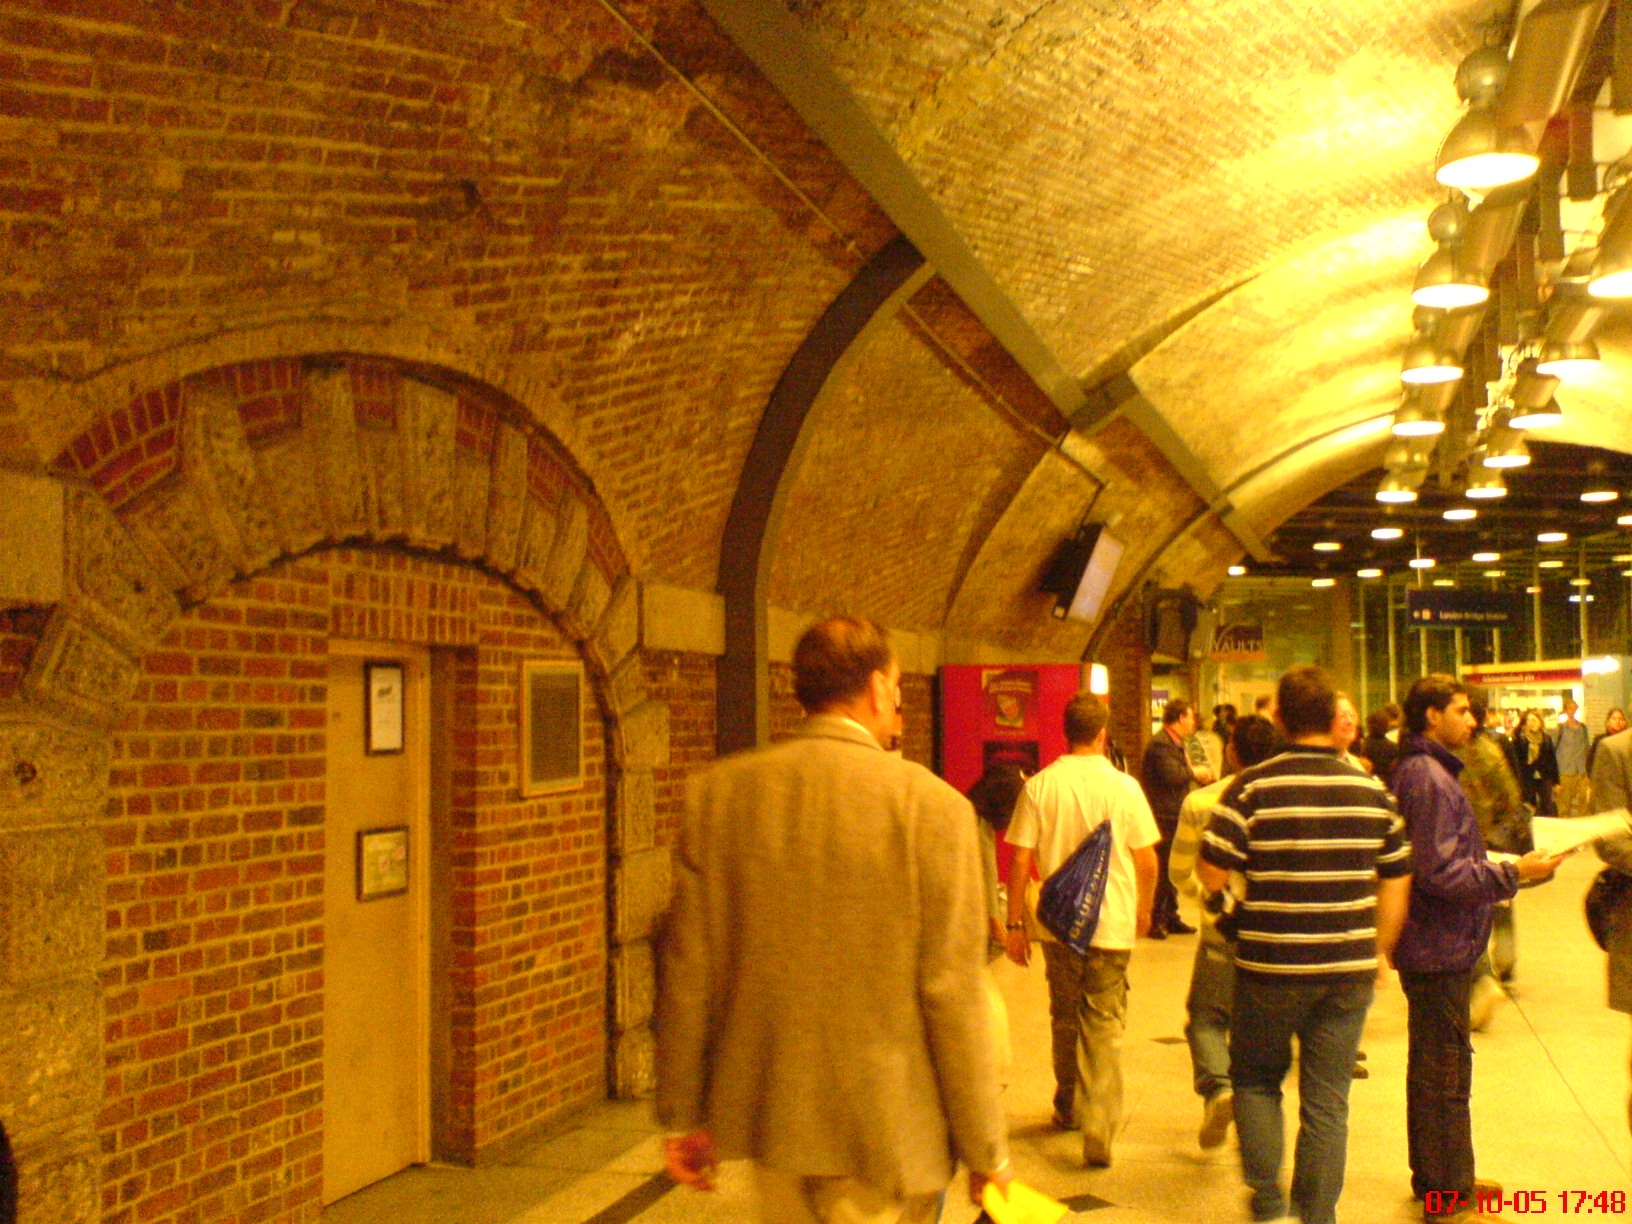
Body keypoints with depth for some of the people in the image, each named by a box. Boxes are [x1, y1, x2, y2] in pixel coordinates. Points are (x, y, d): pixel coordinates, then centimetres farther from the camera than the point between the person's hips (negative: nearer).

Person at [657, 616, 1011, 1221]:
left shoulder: (718, 791, -3)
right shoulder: (932, 806, -13)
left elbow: (689, 969, 0)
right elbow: (953, 992, -12)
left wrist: (682, 1115, 11)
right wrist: (985, 1149, -1)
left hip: (767, 1115, 4)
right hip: (886, 1127, -4)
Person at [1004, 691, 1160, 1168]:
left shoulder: (1040, 786, -6)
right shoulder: (1124, 787, -7)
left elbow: (1020, 862, -6)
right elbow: (1147, 862, -2)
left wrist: (1014, 924, 2)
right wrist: (1144, 910, 16)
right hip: (1112, 926, -1)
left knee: (1065, 1020, 19)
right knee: (1104, 1027, 3)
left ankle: (1068, 1108, 34)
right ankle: (1099, 1129, -4)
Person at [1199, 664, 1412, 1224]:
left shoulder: (1253, 787, -9)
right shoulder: (1371, 789, 2)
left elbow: (1212, 874, -12)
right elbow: (1397, 881, 7)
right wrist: (1377, 953, 18)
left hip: (1270, 966, -2)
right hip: (1350, 969, 3)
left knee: (1256, 1079, 17)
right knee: (1327, 1103, 11)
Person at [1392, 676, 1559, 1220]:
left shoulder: (1420, 772, 13)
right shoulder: (1430, 779, -20)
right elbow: (1441, 874, -26)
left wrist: (1504, 868, 14)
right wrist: (1514, 874, -20)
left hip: (1432, 946, 11)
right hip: (1441, 948, -11)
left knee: (1433, 1068, 20)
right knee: (1446, 1074, -2)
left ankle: (1437, 1179, 33)